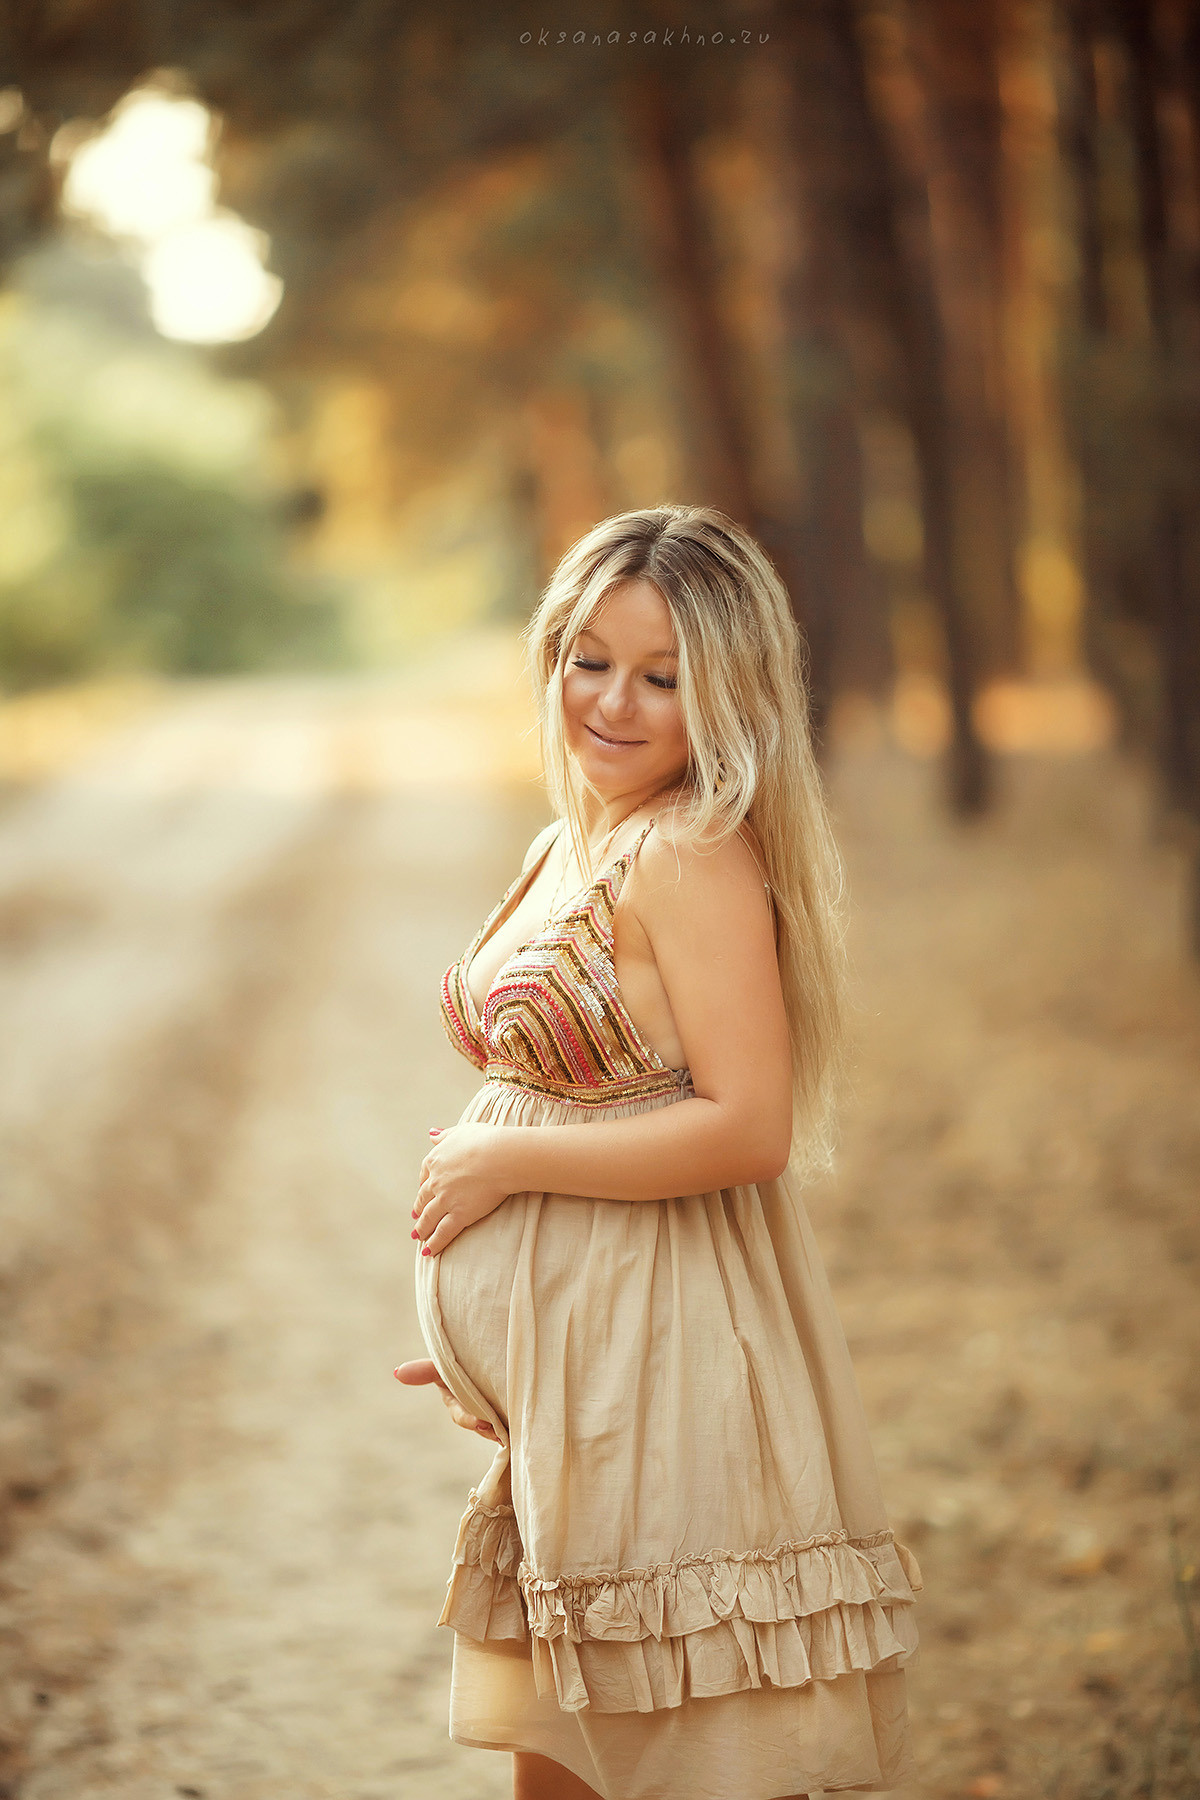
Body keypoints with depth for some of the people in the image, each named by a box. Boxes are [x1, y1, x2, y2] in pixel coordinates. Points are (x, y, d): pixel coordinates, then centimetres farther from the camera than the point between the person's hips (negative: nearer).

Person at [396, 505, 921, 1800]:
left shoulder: (696, 859, -17)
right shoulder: (566, 851, 11)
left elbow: (748, 1128, -24)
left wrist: (504, 1162, -16)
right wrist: (490, 1334, 18)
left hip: (654, 1356, -9)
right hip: (558, 1360, 9)